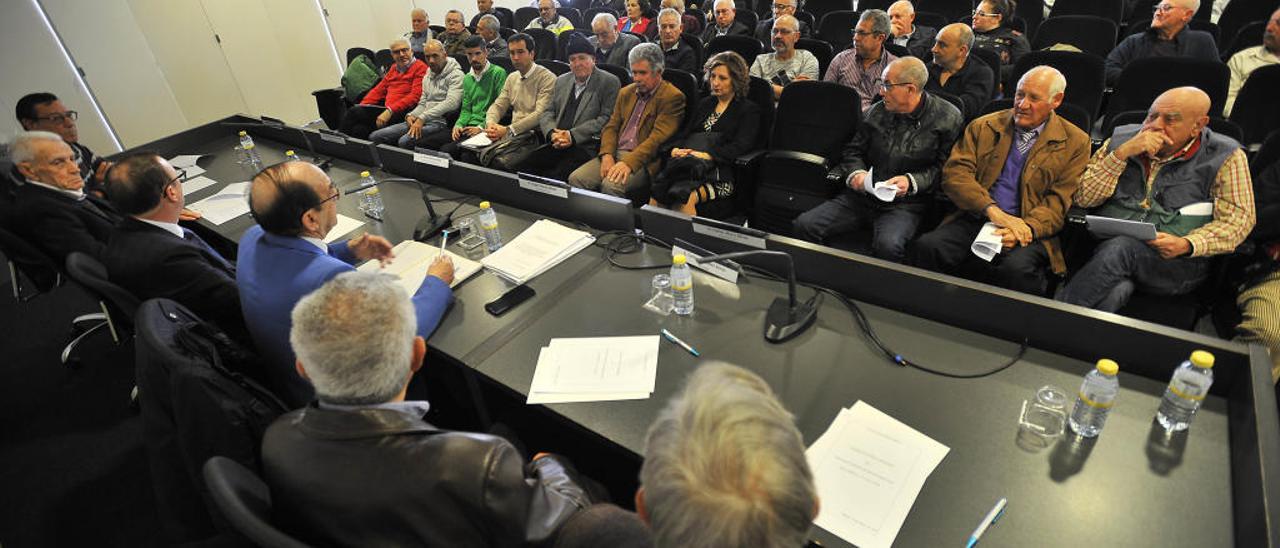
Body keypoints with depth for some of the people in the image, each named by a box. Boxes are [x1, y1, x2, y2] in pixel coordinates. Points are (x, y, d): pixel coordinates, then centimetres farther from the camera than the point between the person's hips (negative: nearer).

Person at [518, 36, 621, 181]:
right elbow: (547, 113, 18)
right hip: (556, 145, 6)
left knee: (557, 176, -31)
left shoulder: (609, 82, 3)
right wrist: (552, 133, -5)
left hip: (586, 147, -5)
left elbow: (606, 118, -6)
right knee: (522, 168, -16)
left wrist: (573, 135, -13)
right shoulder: (561, 81, 21)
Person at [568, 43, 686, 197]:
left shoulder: (673, 97, -4)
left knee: (611, 185, -32)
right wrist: (607, 155, -6)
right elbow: (611, 126, 15)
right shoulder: (626, 92, 19)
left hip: (642, 160, -6)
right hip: (614, 153, 6)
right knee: (576, 178, -17)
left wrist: (629, 163, -25)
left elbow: (658, 138, -14)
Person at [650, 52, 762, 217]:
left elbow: (739, 147, -6)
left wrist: (705, 155, -18)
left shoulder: (749, 110, 9)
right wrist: (676, 149, -2)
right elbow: (684, 133, 22)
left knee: (685, 197, -37)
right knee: (656, 193, -28)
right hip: (686, 162, 5)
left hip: (719, 172, -5)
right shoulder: (705, 103, 28)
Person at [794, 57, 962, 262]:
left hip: (906, 202, -4)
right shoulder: (877, 111, 12)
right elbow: (853, 150, 17)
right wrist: (856, 173, -3)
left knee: (888, 245, -38)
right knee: (804, 225, -17)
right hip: (862, 194, 4)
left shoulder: (948, 118, 0)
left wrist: (911, 181, -16)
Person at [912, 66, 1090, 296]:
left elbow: (1059, 201, 2)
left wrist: (1026, 228, -19)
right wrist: (992, 210, -16)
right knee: (927, 246, -28)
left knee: (1016, 268, -36)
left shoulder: (1075, 142, 11)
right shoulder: (983, 127, 14)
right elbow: (954, 172, 0)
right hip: (976, 220, 2)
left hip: (1029, 228, -1)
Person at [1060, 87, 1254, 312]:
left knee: (1121, 246, -36)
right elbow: (1083, 198, 2)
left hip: (1177, 264, -1)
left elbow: (1237, 220, 2)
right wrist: (1122, 153, -9)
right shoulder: (1121, 139, 12)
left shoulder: (1225, 157, 7)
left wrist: (1186, 245, -17)